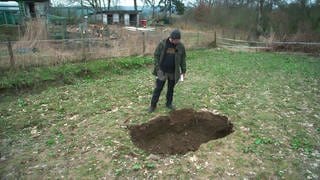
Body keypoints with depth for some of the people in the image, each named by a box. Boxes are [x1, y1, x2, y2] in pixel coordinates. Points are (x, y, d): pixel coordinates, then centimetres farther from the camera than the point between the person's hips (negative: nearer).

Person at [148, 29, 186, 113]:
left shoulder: (181, 46, -2)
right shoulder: (162, 44, -9)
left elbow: (183, 59, 6)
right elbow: (156, 55, -3)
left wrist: (183, 70, 7)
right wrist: (157, 67, -7)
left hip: (173, 72, 2)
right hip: (162, 71, -2)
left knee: (171, 88, 14)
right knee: (158, 88, 2)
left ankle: (169, 103, 31)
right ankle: (153, 105, 14)